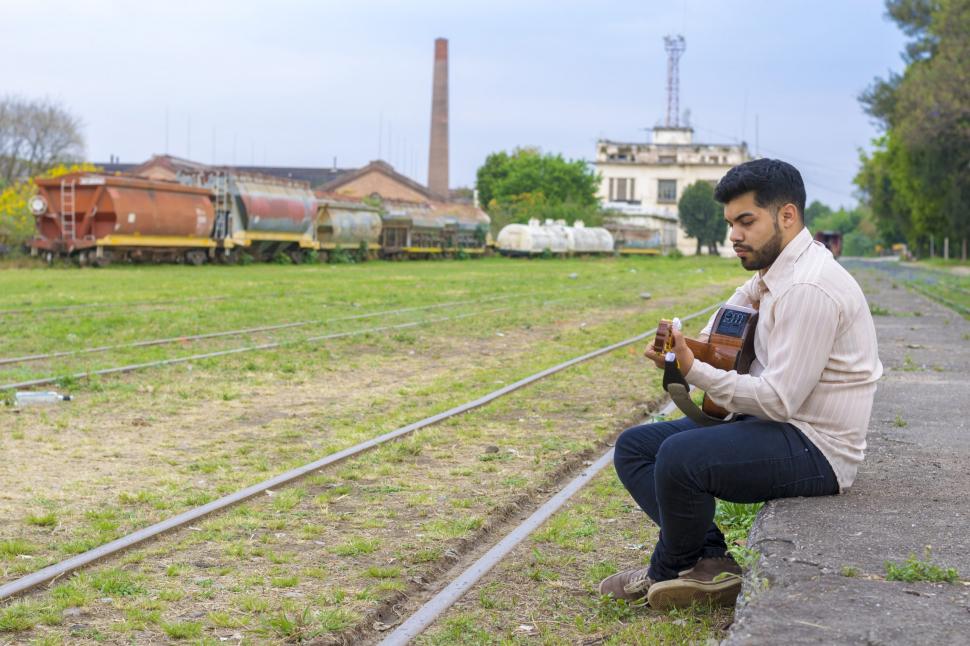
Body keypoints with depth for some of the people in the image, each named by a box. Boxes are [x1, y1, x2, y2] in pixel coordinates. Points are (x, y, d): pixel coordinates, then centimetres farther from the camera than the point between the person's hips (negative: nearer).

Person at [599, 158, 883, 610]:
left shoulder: (808, 288, -20)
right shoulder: (780, 270, 11)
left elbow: (780, 399, -25)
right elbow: (747, 295, 35)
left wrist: (693, 371, -24)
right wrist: (703, 340, 15)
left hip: (814, 450, -11)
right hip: (777, 426, 11)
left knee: (680, 455, -34)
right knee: (633, 447, 7)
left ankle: (670, 571, -5)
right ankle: (710, 563, -9)